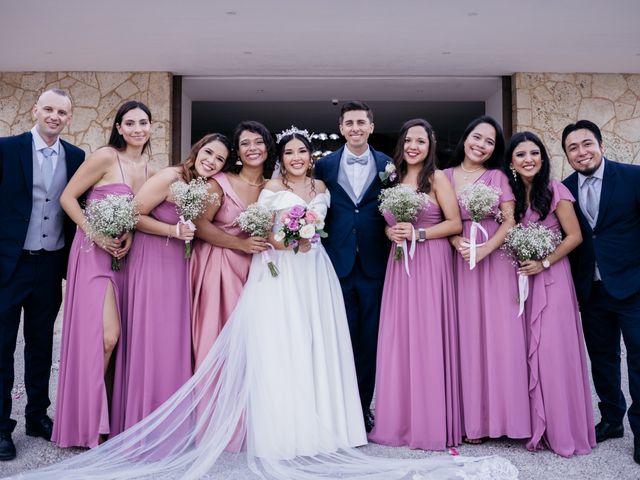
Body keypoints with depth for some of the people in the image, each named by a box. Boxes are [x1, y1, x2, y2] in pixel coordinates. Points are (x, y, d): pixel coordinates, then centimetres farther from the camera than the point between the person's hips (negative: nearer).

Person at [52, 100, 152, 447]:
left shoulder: (146, 166, 10)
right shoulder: (105, 157, -10)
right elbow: (67, 197, -9)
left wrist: (130, 235, -4)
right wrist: (96, 235, -17)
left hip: (123, 254, 7)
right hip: (95, 253, -7)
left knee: (113, 337, 9)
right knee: (104, 336, -10)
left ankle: (107, 413, 24)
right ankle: (89, 422, 8)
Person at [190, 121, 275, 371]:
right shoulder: (221, 182, -7)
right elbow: (199, 224, -12)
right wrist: (241, 244, -16)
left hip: (251, 270, 4)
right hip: (217, 264, -4)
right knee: (216, 334, 0)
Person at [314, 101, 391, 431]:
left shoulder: (387, 165, 6)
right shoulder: (325, 165, 6)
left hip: (374, 264, 0)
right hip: (338, 263, 0)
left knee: (371, 338, 7)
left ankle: (364, 406, 22)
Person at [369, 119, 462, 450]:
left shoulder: (437, 178, -1)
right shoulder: (393, 180, 15)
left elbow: (455, 224, -5)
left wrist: (419, 233, -15)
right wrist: (391, 233, -3)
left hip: (431, 263, -5)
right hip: (399, 264, 5)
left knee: (428, 338, -4)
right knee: (398, 339, 3)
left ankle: (432, 422, 7)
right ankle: (400, 420, 13)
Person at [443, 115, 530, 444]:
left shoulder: (498, 177, 5)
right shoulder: (445, 176, 9)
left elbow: (509, 221, -2)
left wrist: (485, 249, -15)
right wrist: (457, 242, -11)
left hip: (495, 260, -1)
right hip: (459, 259, 1)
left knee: (499, 334, -2)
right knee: (466, 335, 2)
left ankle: (499, 414, 8)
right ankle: (472, 418, 9)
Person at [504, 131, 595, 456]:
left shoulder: (555, 191, -6)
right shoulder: (510, 193, 7)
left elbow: (574, 236, -6)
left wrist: (543, 263, -12)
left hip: (551, 279, -4)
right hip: (520, 280, 4)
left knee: (553, 350, -4)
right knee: (526, 351, 5)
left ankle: (562, 428, 10)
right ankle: (534, 425, 17)